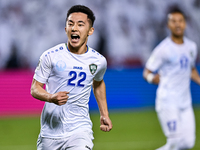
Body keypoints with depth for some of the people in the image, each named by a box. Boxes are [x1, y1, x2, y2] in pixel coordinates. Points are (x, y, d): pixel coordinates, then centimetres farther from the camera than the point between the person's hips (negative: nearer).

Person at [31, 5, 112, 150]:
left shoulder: (99, 61, 0)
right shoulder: (51, 56, -7)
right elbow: (35, 88, -3)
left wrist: (104, 114, 24)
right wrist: (51, 97, -24)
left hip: (80, 130, 0)